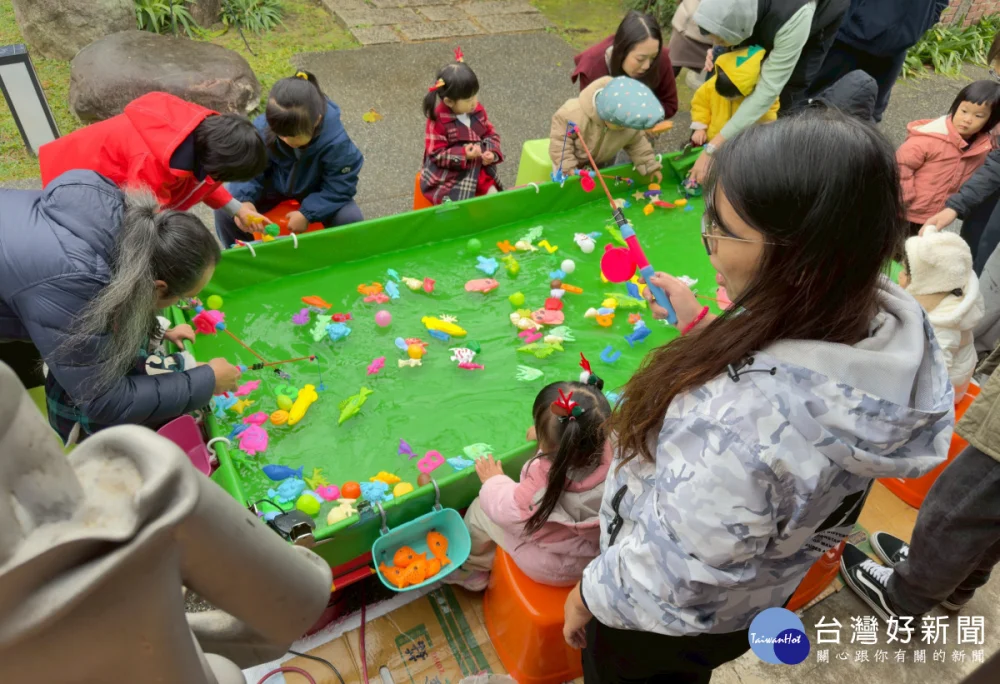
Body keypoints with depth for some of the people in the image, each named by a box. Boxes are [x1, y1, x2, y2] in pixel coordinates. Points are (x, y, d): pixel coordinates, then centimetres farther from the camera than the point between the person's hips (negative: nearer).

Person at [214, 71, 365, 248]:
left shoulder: (336, 141, -34)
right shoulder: (262, 129, -26)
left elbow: (340, 185, -24)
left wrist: (307, 213, -31)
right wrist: (244, 200, -36)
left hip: (316, 193, -2)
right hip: (274, 187, 2)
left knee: (351, 218, -30)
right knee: (225, 209, -17)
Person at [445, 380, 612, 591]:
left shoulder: (542, 485, -41)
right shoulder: (611, 454, -28)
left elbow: (507, 510, -20)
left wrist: (493, 480, -1)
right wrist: (547, 434, 12)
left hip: (549, 568, -5)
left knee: (480, 509, 11)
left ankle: (471, 570, 39)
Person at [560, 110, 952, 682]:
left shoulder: (746, 417, -47)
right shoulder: (893, 320, -21)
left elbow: (669, 586, -32)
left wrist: (591, 594, -12)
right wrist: (701, 326, 0)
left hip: (662, 626, -6)